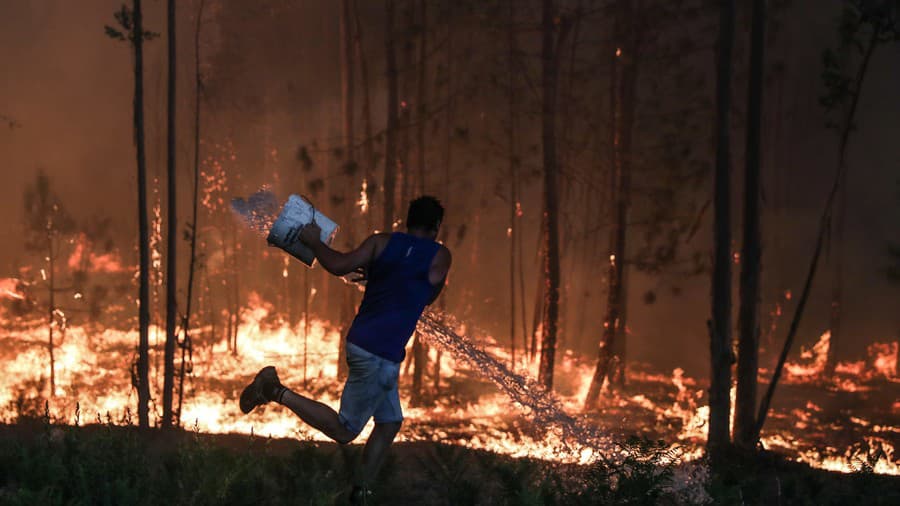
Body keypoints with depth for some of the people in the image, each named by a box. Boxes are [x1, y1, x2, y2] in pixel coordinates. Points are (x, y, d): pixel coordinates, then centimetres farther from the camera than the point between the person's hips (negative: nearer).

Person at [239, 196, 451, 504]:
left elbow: (339, 265, -8)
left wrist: (314, 242, 8)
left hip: (361, 342, 7)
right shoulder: (440, 256, -3)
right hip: (379, 356, -7)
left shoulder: (381, 242, 5)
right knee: (344, 431, 0)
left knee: (390, 423, 19)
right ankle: (278, 392, -10)